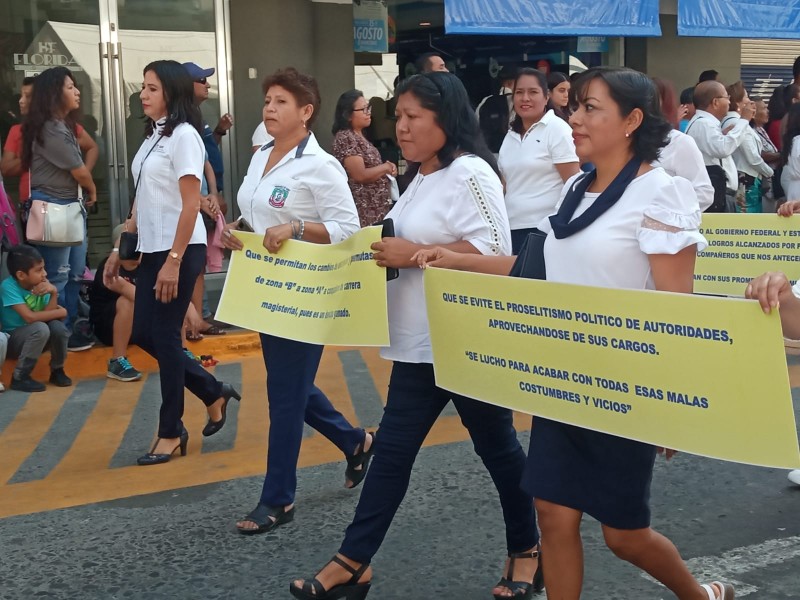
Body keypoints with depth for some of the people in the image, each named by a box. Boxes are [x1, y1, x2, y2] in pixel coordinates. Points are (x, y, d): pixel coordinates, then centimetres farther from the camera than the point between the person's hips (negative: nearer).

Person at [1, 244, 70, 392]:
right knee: (40, 328, -32)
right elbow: (30, 317, -30)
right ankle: (20, 377, -17)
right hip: (12, 340, -5)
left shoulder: (40, 284, -7)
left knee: (57, 325, -22)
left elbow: (47, 315, -13)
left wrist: (53, 293, -25)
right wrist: (60, 312, -21)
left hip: (36, 339, 5)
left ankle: (57, 370, 1)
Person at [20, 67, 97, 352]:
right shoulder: (50, 130, -18)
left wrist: (85, 194, -4)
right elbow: (80, 173, -11)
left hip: (71, 205, 10)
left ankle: (72, 327, 23)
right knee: (57, 276, 0)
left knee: (75, 273, 14)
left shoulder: (63, 125, 14)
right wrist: (92, 190, 8)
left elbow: (77, 168, 10)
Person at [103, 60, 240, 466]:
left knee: (165, 337, -2)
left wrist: (173, 262, -21)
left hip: (180, 251, -9)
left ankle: (171, 432, 13)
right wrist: (119, 249, 15)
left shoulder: (183, 135, -12)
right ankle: (214, 394, 25)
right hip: (152, 250, 9)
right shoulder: (153, 136, 13)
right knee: (144, 334, 10)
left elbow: (191, 205, -17)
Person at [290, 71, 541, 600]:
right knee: (391, 451, 8)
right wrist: (389, 249, 5)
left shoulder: (469, 173, -16)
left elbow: (493, 252, -24)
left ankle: (526, 549, 28)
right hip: (419, 344, 9)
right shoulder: (424, 177, 14)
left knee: (497, 447, 8)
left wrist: (415, 255, -22)